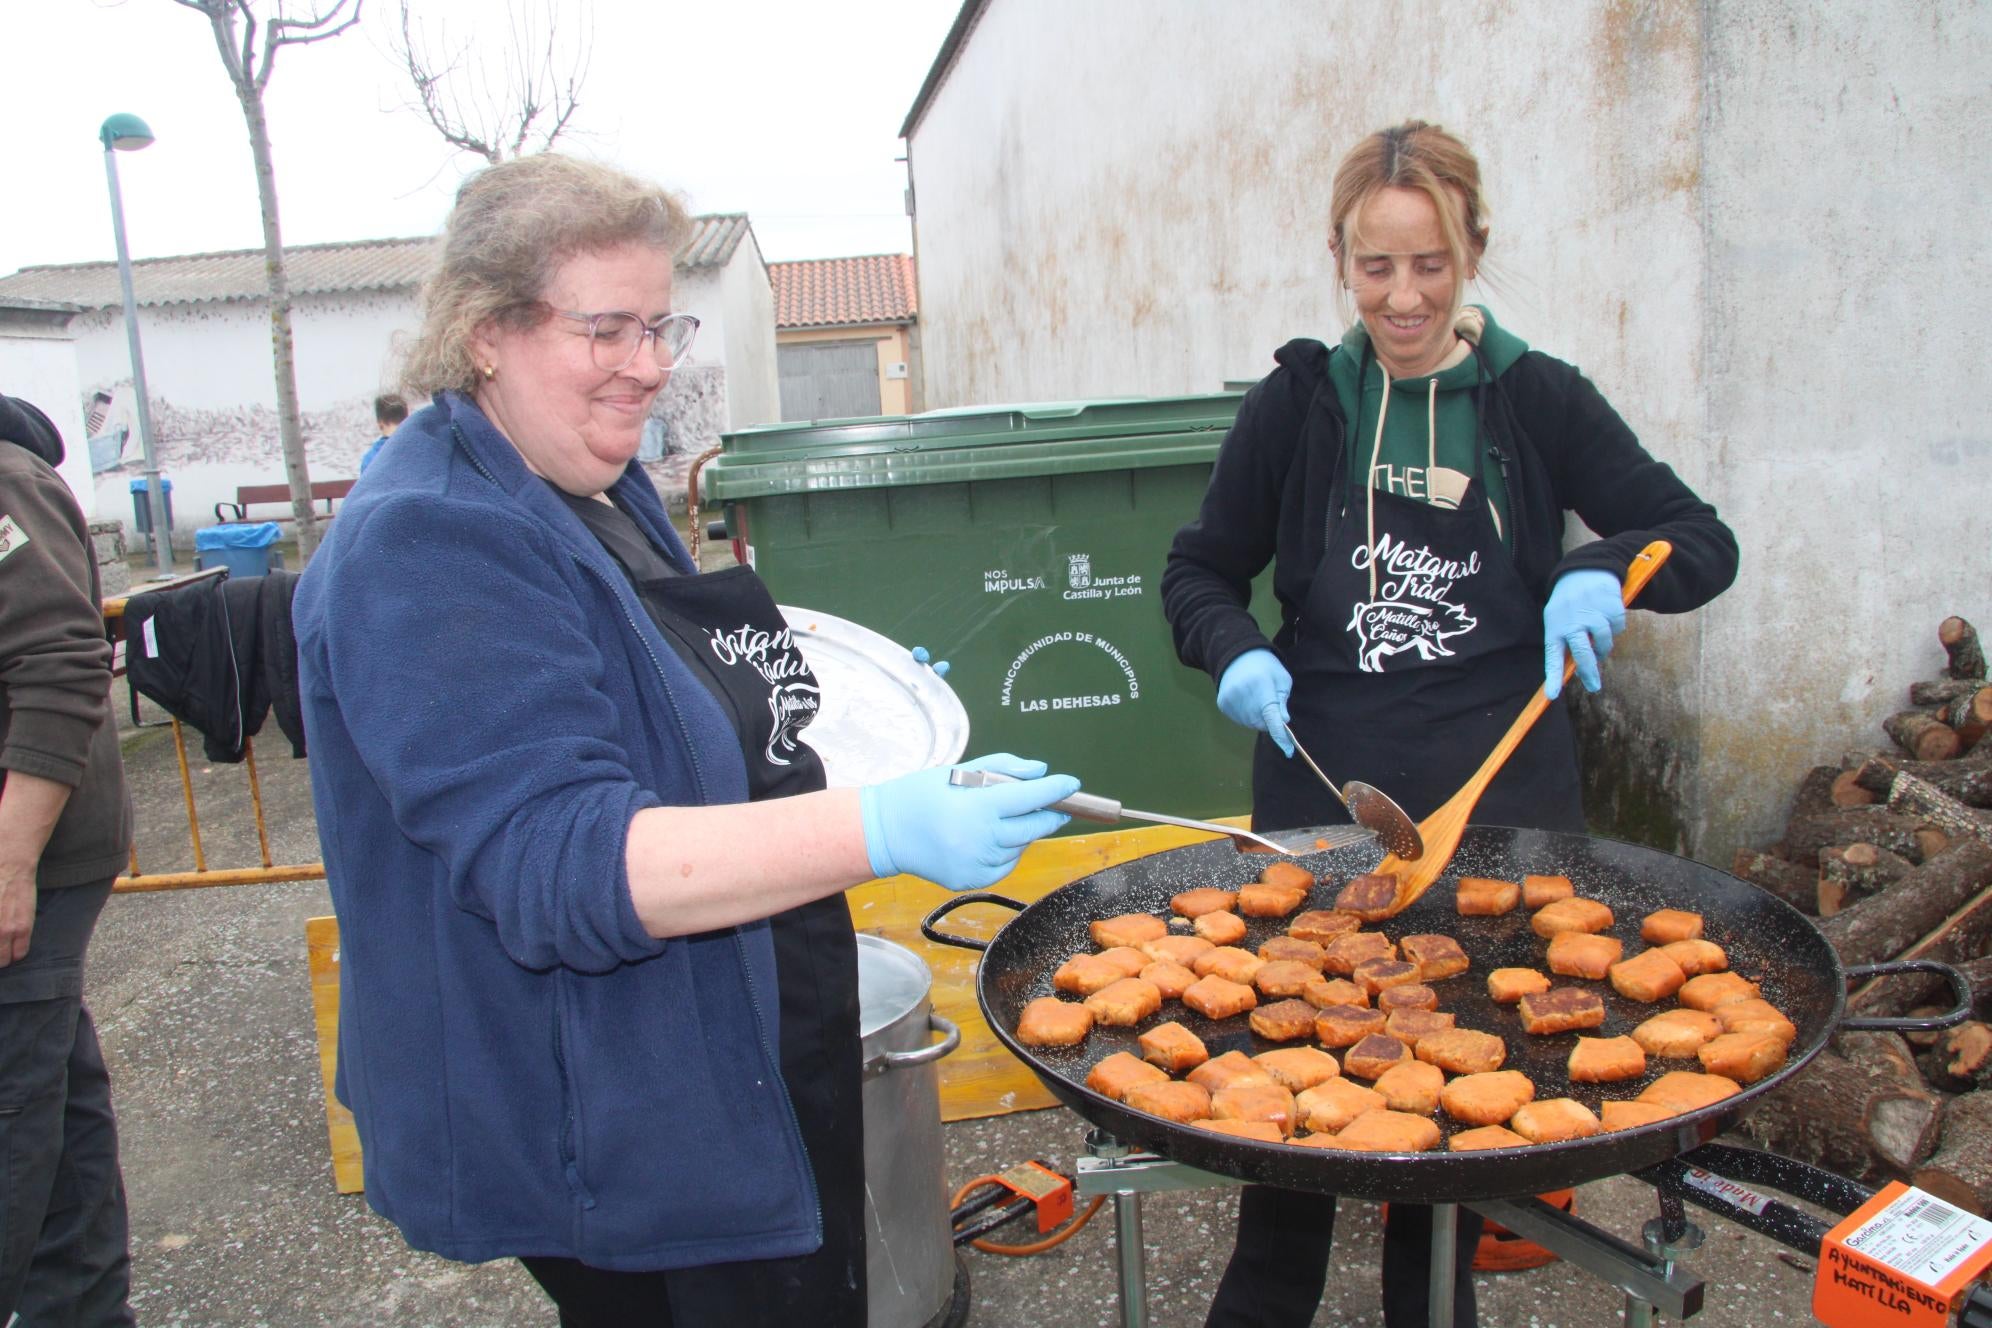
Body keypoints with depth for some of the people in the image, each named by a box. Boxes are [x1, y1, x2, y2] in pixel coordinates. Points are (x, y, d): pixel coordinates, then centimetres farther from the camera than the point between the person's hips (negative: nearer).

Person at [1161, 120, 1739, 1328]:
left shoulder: (1537, 398, 1)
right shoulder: (1301, 402, 2)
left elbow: (1704, 541, 3)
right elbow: (1201, 570, 8)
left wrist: (1603, 569, -18)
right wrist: (1239, 654, -12)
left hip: (1500, 798, 0)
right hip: (1322, 787, 0)